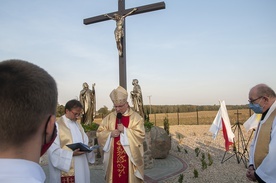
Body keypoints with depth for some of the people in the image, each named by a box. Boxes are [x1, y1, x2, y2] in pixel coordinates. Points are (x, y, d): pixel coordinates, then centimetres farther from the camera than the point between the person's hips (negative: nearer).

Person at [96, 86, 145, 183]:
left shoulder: (136, 117, -4)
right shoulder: (109, 117, 6)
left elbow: (140, 135, -11)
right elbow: (99, 133, 5)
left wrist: (125, 130, -18)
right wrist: (110, 134, -13)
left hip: (130, 157, -3)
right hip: (113, 157, 3)